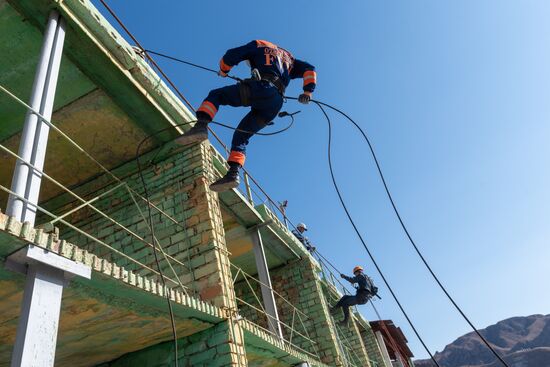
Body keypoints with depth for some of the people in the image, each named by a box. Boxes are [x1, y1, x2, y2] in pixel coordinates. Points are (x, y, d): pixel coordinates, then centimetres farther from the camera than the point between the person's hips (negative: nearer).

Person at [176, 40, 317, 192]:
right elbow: (309, 69, 28)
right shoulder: (289, 58, 40)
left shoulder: (259, 45, 24)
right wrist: (308, 91, 18)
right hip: (276, 103, 6)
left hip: (260, 87, -5)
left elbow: (231, 55, 14)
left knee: (215, 95, 10)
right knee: (241, 136, 13)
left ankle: (201, 127, -18)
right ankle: (233, 173, -5)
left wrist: (223, 71, 31)